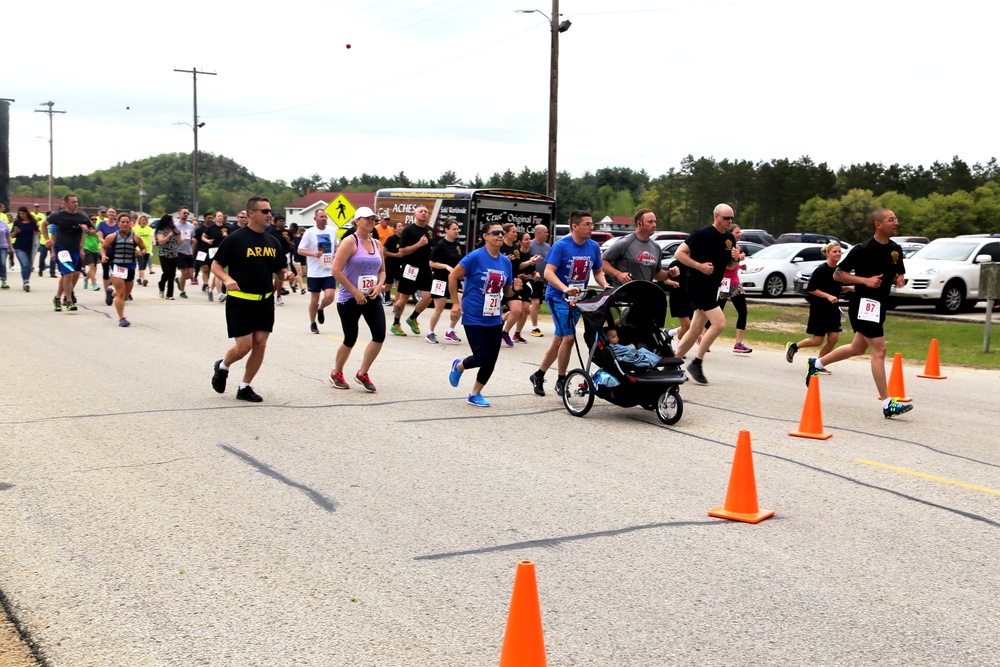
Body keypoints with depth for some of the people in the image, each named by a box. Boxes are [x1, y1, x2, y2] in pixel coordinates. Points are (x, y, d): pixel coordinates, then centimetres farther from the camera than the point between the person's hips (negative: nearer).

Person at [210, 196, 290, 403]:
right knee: (244, 346, -6)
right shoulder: (235, 239, -8)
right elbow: (216, 266, -5)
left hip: (265, 301, 5)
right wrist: (227, 279, -24)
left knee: (260, 344, 2)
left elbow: (279, 270, 17)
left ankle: (245, 388, 16)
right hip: (240, 301, -5)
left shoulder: (273, 242, 9)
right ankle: (222, 366, 27)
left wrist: (285, 274, -6)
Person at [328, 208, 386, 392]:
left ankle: (362, 374, 9)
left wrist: (379, 286, -4)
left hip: (372, 298, 5)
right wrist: (355, 291, -17)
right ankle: (336, 373, 27)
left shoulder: (376, 244, 10)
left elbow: (382, 270, 18)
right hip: (349, 299, -5)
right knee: (350, 339, 2)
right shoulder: (350, 241, -10)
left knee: (379, 335, -9)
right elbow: (336, 270, -16)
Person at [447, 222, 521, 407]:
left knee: (491, 360, 5)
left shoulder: (506, 262, 5)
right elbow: (453, 276, -9)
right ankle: (459, 366, 24)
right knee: (482, 357, -9)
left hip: (494, 319, 6)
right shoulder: (475, 257, -13)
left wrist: (515, 288, -8)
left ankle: (475, 394, 23)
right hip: (474, 318, -6)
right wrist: (456, 302, -10)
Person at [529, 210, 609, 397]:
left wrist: (605, 286, -11)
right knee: (569, 337, -15)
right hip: (558, 297, -6)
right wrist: (565, 289, -36)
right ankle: (561, 381, 2)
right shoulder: (561, 246, -15)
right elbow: (548, 273, -21)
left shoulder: (593, 247, 0)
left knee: (559, 339, 10)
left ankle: (538, 376, 24)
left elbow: (598, 272, 10)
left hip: (578, 298, 6)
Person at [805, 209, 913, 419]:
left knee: (858, 348, 20)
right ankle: (888, 404, -10)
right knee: (879, 350, -12)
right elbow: (838, 274, -10)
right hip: (863, 304, -8)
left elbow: (898, 273, 22)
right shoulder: (863, 249, -14)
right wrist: (865, 280, -20)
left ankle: (817, 363, 40)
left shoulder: (895, 249, 7)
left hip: (878, 305, 8)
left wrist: (899, 280, -2)